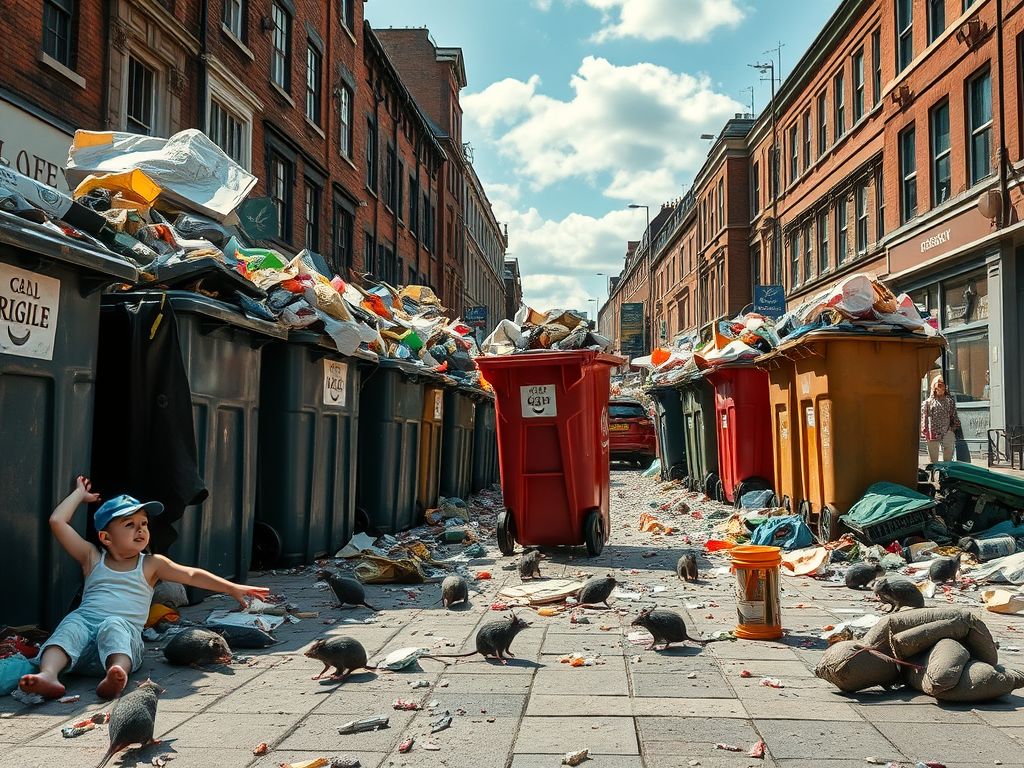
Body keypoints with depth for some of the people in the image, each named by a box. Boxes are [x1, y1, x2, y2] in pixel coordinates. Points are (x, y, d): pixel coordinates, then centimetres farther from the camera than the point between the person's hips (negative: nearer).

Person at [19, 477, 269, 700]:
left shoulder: (151, 565, 18)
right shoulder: (92, 559, 20)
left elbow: (191, 575, 11)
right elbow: (57, 522, 17)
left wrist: (232, 588, 3)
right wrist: (80, 494, 29)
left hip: (125, 630, -2)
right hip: (86, 620, 2)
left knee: (113, 625, -34)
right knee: (72, 624, -30)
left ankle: (117, 674, -64)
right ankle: (48, 674, -55)